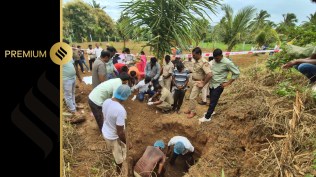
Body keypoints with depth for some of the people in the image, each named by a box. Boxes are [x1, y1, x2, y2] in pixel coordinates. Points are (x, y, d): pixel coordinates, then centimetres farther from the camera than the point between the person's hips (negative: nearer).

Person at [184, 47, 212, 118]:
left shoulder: (204, 63, -26)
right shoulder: (196, 61, 2)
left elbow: (209, 74, -35)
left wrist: (203, 84, -26)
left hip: (198, 83, -8)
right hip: (193, 81, 9)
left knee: (192, 97, -4)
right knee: (192, 97, 17)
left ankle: (193, 112, 13)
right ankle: (190, 109, 32)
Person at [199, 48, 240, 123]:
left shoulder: (227, 63, -20)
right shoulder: (214, 60, 0)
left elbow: (237, 73, -14)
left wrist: (228, 83, -14)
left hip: (218, 85, -6)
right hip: (211, 84, 7)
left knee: (213, 102, 1)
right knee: (212, 100, 21)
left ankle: (207, 117, 13)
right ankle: (211, 111, 42)